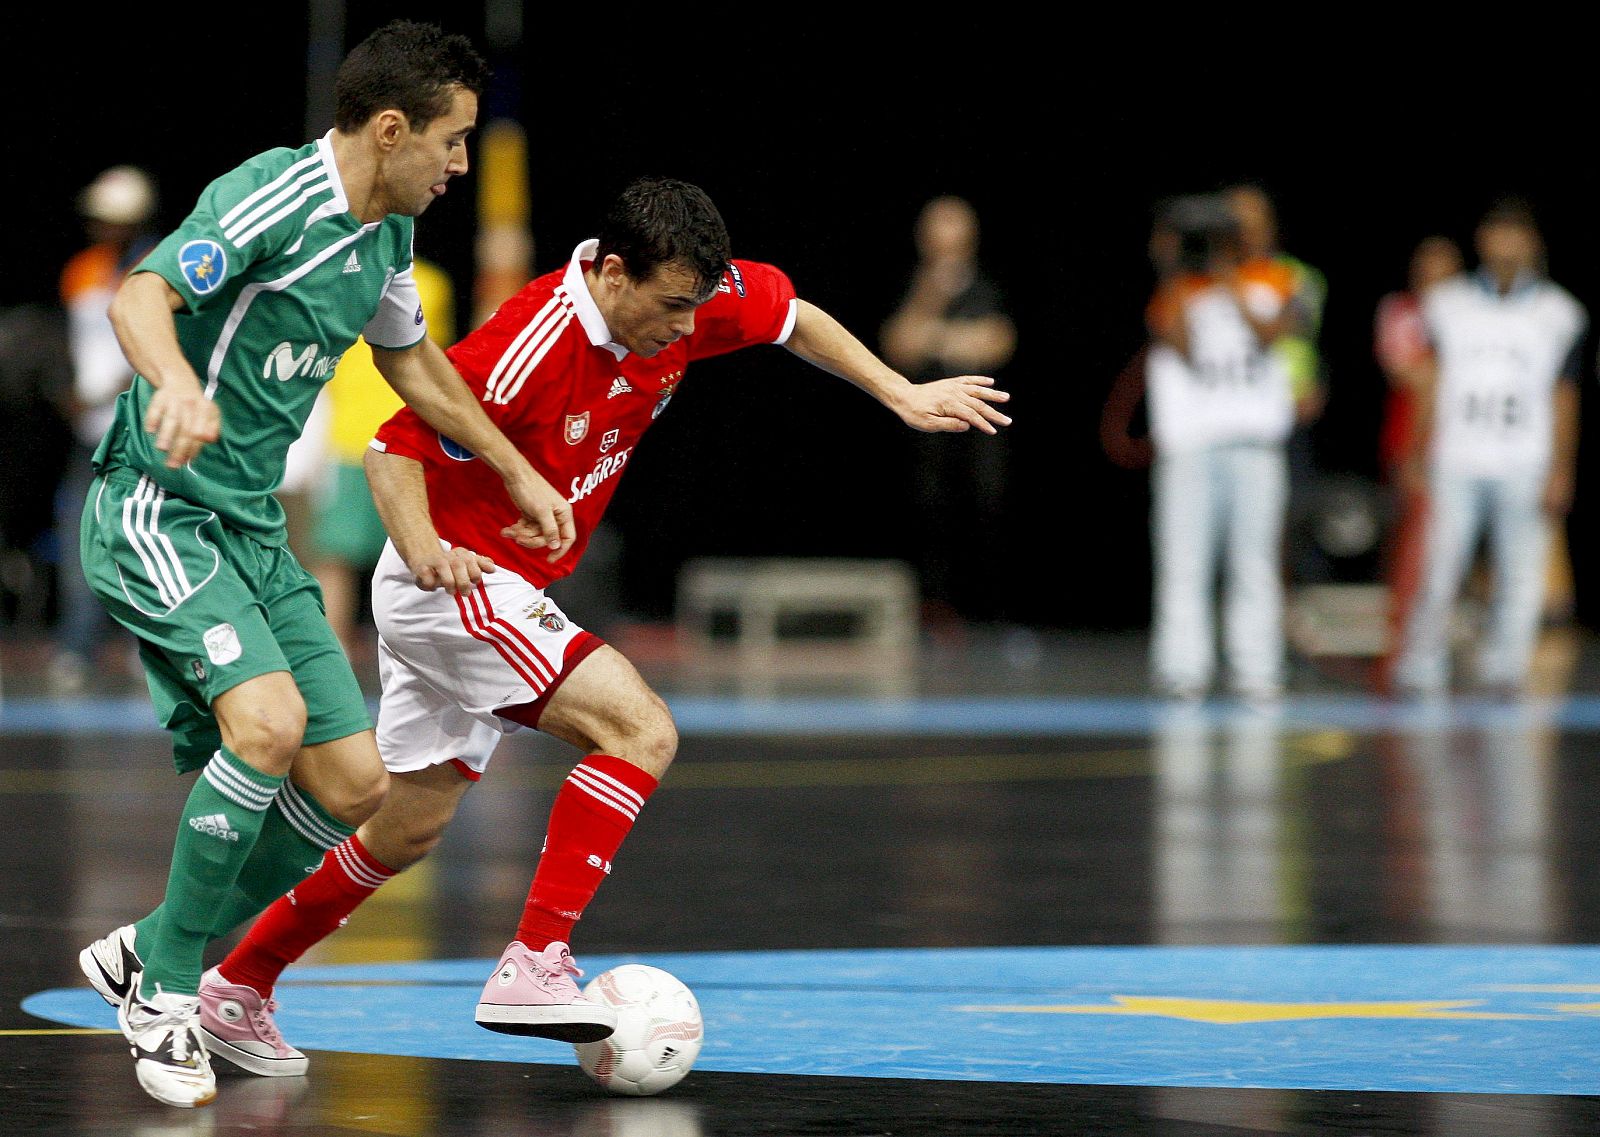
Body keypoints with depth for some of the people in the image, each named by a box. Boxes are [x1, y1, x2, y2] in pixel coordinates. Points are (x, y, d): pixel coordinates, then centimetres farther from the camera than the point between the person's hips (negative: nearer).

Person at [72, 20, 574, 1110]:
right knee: (269, 719, -29)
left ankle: (146, 954, 17)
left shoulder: (385, 236, 10)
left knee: (352, 785, 1)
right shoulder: (274, 198, -17)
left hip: (253, 529, 9)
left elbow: (413, 358, 29)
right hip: (156, 508, -9)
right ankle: (167, 993, -11)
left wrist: (519, 474, 35)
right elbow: (141, 297, -31)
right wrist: (176, 380, -52)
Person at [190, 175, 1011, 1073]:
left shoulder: (687, 299, -7)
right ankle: (535, 965, -24)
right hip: (457, 582, -9)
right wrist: (428, 554, -38)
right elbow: (396, 449, -22)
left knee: (411, 831, 18)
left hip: (508, 593, 9)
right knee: (640, 728, -23)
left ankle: (238, 982, 30)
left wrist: (903, 395, 10)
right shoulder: (530, 349, -28)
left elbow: (795, 318, 13)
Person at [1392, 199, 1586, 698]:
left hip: (1524, 468, 0)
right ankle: (1421, 672, 1)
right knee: (1438, 568, -4)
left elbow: (1563, 399, 6)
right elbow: (1433, 385, 12)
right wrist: (1421, 454, 7)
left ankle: (1504, 671, 7)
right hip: (1455, 464, 0)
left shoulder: (1558, 313, 6)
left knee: (1519, 573, -1)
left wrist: (1559, 472, 0)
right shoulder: (1449, 303, 10)